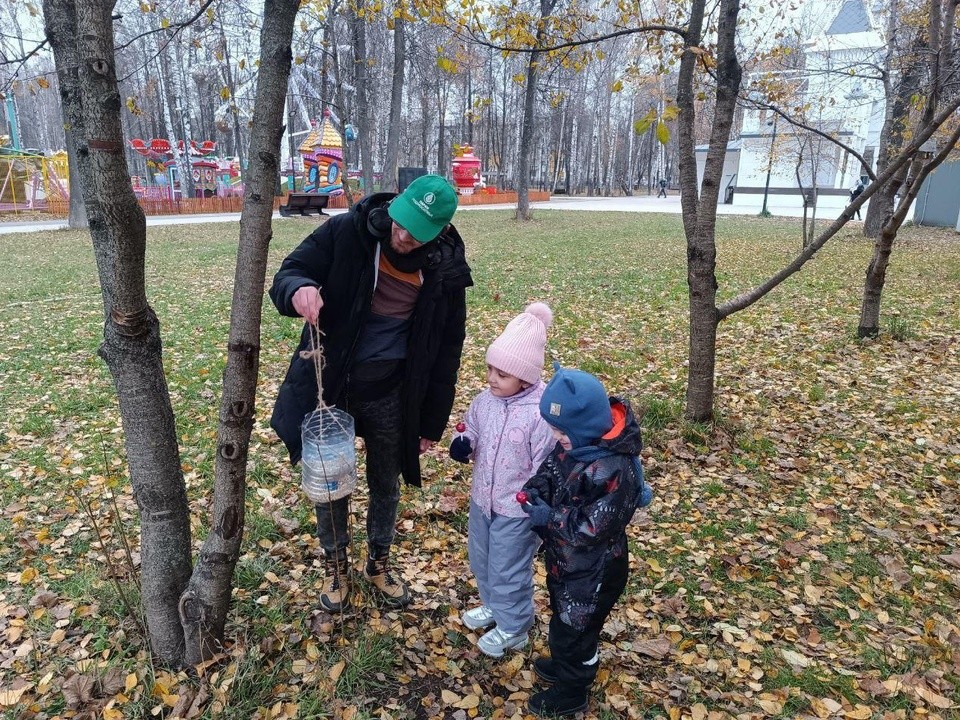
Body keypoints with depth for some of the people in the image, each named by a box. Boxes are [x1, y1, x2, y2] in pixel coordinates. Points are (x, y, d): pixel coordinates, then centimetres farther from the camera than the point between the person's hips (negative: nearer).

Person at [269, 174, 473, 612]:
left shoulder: (445, 271, -11)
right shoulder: (345, 233, -17)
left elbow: (445, 353, -2)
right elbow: (287, 275, -10)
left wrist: (433, 422, 1)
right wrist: (298, 290, -37)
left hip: (392, 395, 1)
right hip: (330, 386, -1)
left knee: (387, 485, 17)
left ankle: (379, 562, 44)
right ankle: (335, 563, 41)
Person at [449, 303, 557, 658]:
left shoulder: (540, 414, -27)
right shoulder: (484, 401, -7)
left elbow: (546, 467, -21)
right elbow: (469, 428, 10)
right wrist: (462, 444, -14)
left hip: (516, 510, -7)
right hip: (482, 499, 7)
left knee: (508, 570, 11)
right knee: (480, 559, 26)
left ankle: (513, 628, 35)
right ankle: (492, 606, 53)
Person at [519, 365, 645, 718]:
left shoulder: (615, 471, -36)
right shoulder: (577, 442, -10)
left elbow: (591, 528, -32)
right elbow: (550, 470, 4)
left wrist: (548, 518, -24)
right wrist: (534, 494, -15)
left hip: (592, 571, -8)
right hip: (567, 559, 8)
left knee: (573, 629, 16)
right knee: (564, 620, 30)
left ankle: (571, 692, 41)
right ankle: (565, 665, 57)